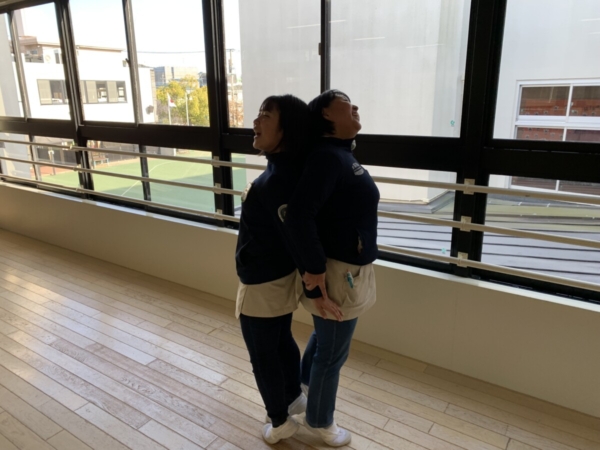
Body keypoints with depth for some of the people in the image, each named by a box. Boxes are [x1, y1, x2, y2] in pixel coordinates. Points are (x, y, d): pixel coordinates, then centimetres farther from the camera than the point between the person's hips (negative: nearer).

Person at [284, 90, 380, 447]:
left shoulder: (342, 155, 7)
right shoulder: (329, 156, -23)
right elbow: (299, 214, -31)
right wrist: (315, 269, -24)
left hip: (346, 268, 9)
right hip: (340, 273, -9)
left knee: (323, 339, 29)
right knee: (333, 353, 12)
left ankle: (305, 394, 54)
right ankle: (319, 421, 37)